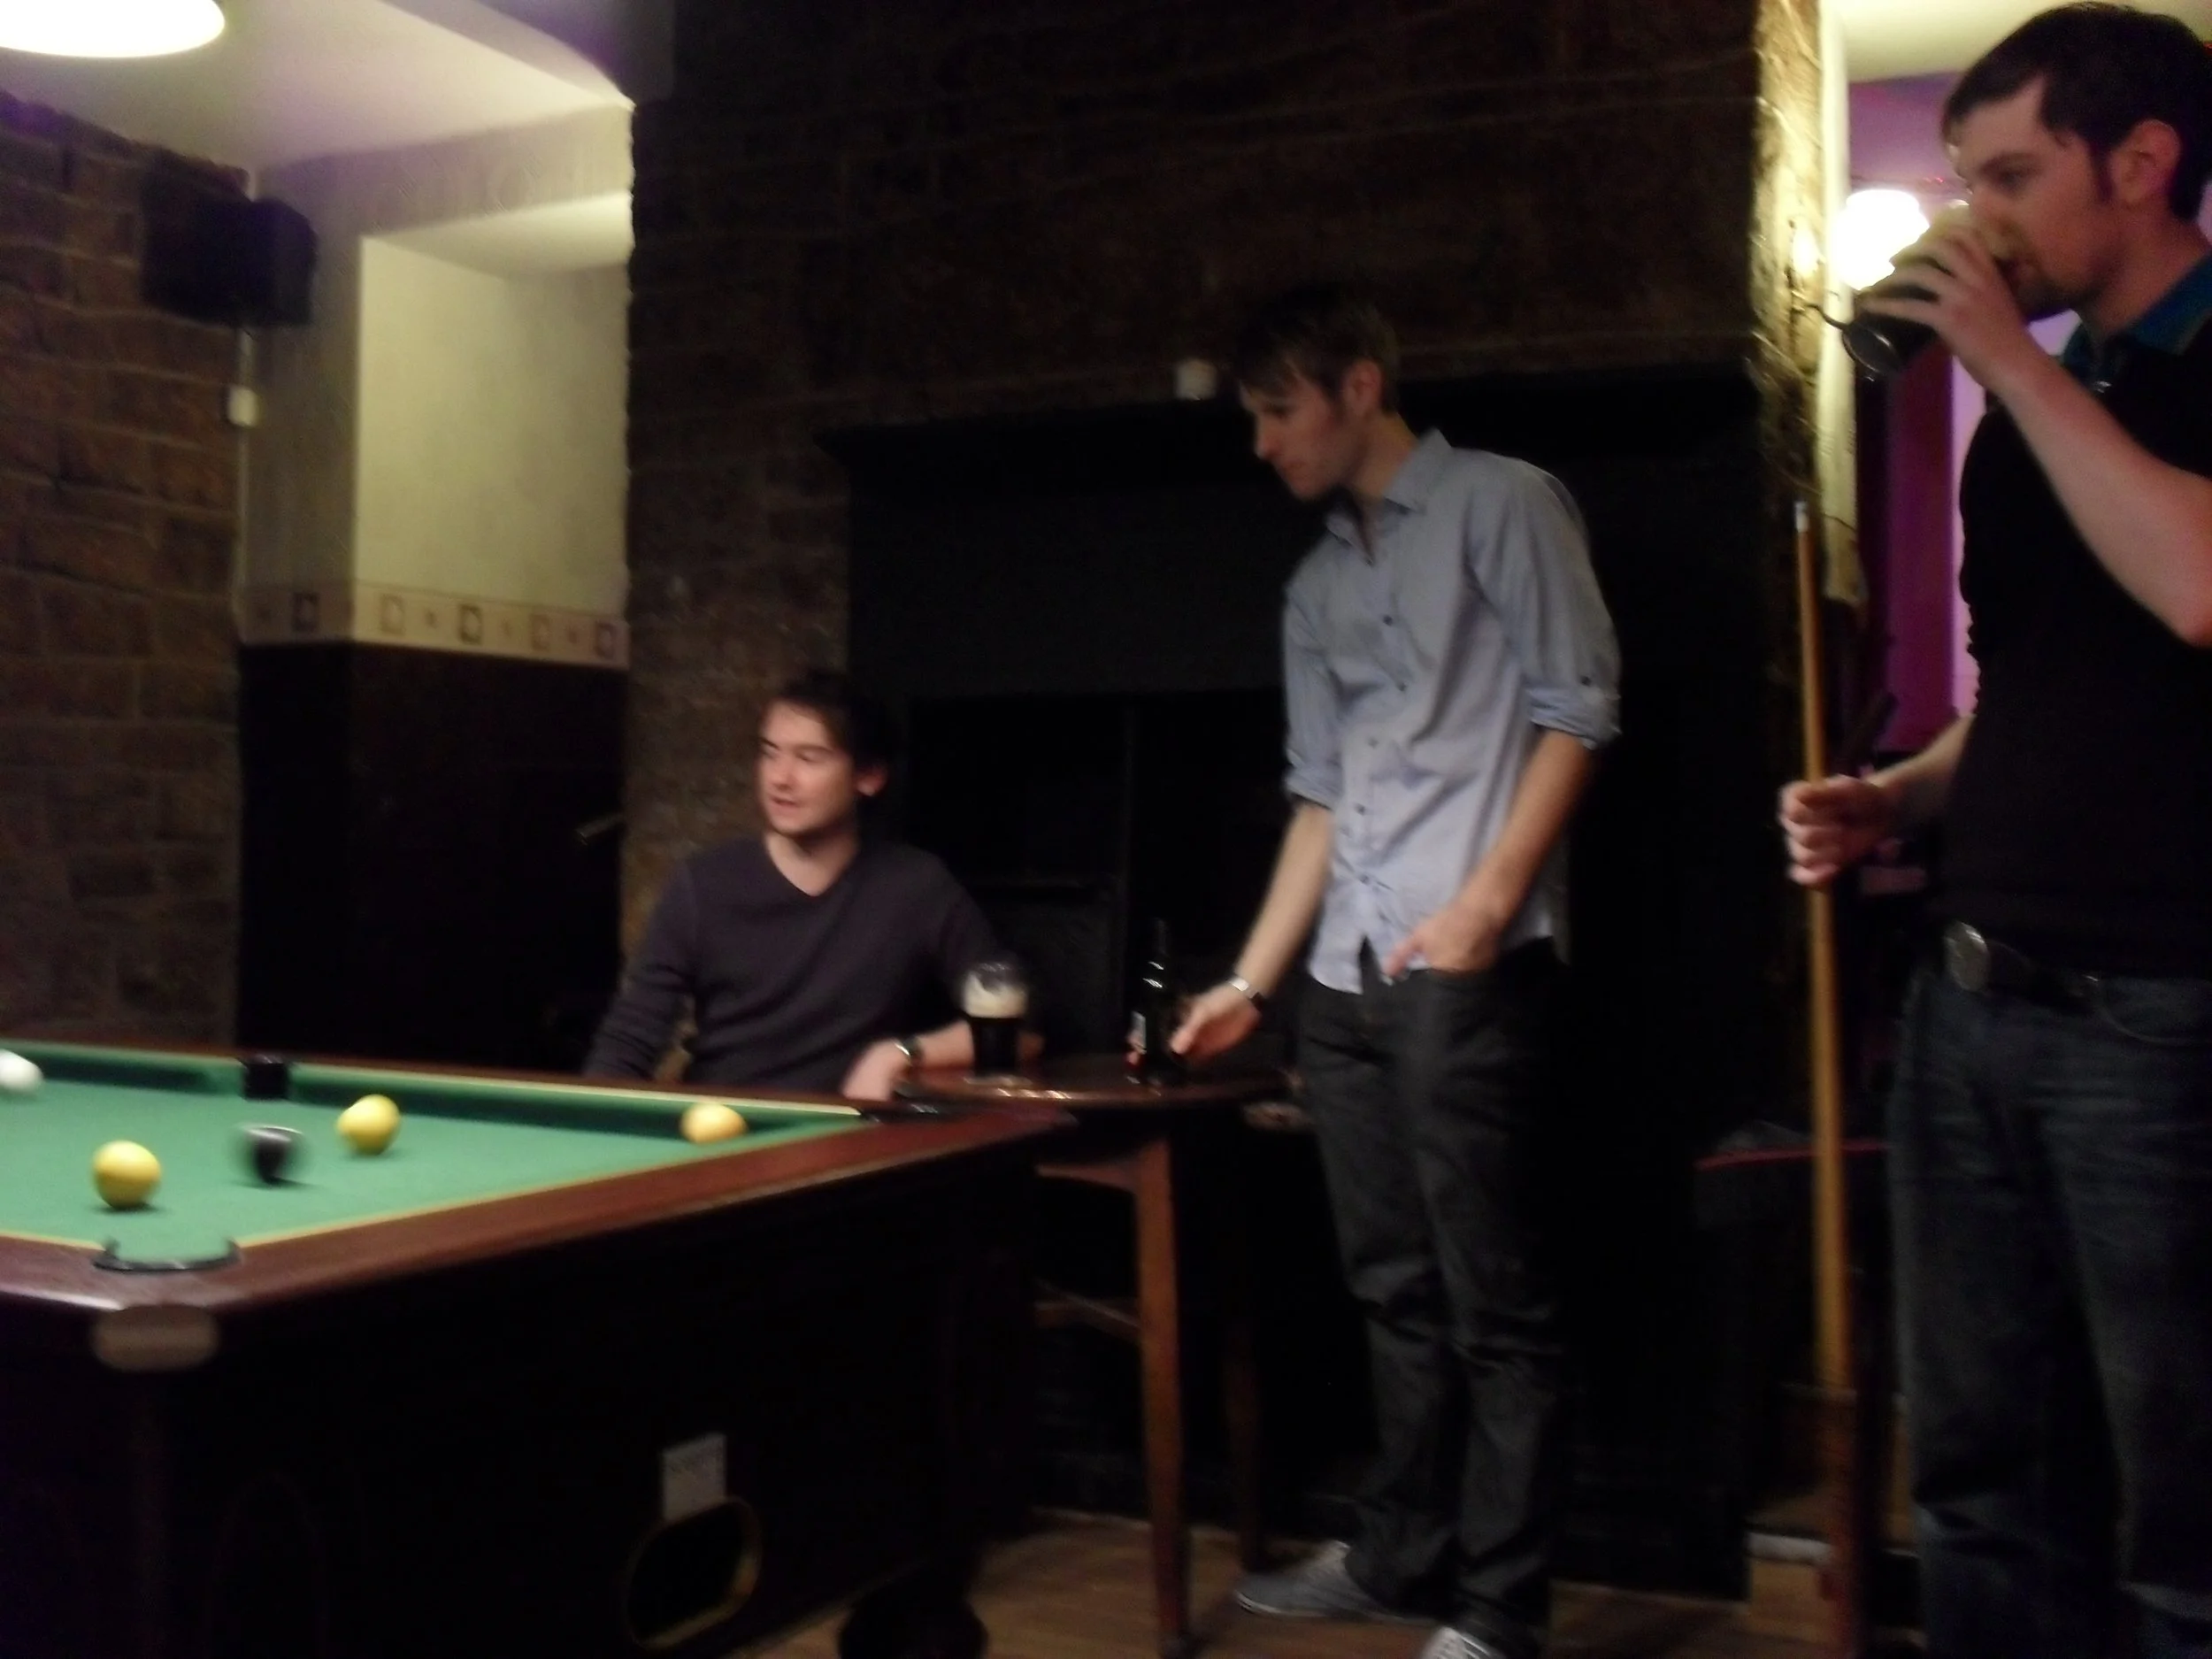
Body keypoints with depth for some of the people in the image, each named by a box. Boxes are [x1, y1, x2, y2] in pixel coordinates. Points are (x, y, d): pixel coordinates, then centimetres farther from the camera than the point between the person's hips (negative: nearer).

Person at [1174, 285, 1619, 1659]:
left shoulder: (1501, 504, 1)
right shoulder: (1318, 587, 20)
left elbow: (1577, 708, -6)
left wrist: (1488, 902, -14)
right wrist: (1251, 979, 15)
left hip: (1469, 968, -7)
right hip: (1349, 979, 7)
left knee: (1493, 1298, -2)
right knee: (1396, 1288, 14)